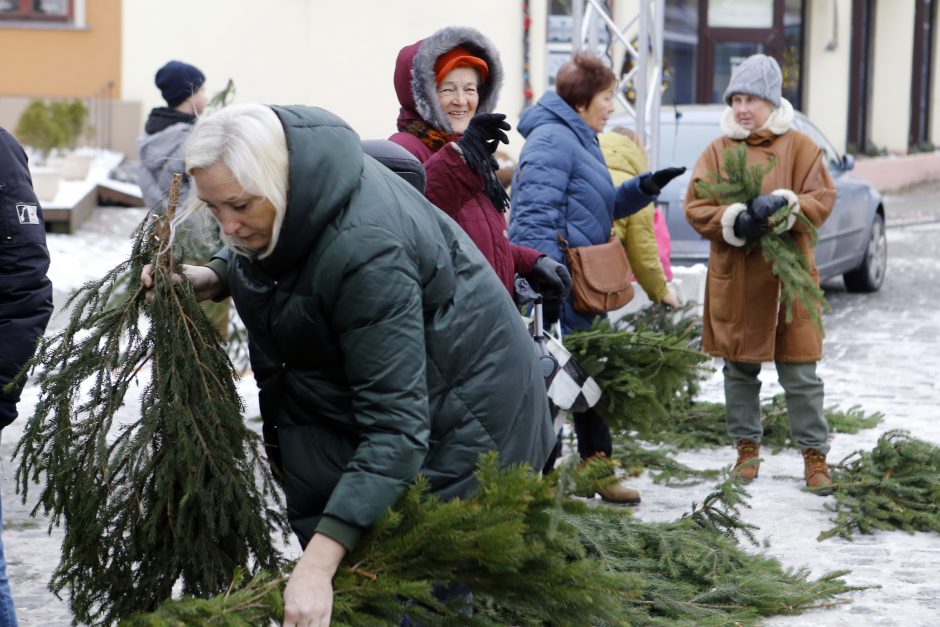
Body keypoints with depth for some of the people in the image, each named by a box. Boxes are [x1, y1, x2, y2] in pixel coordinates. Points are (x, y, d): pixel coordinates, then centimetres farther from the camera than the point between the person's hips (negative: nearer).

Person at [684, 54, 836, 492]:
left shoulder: (799, 147, 1)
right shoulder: (718, 150, 5)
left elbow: (821, 201, -5)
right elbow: (696, 208, -2)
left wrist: (783, 205, -24)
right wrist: (735, 221, -20)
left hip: (788, 277, -2)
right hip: (733, 280, 2)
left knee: (800, 372, 0)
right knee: (739, 369, 11)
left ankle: (815, 454, 9)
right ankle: (747, 446, 24)